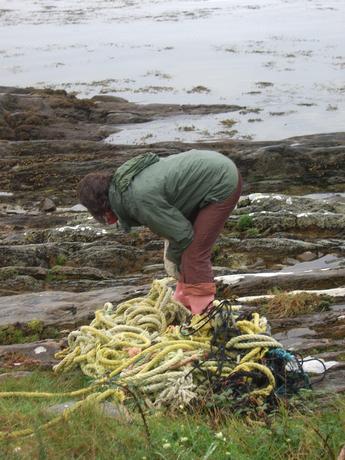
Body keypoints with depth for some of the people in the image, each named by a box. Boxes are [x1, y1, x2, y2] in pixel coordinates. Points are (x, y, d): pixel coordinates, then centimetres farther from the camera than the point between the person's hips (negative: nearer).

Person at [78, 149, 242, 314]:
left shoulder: (140, 198, -26)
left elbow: (182, 234, -17)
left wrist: (172, 258, 2)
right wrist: (170, 254, 4)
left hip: (223, 185, -9)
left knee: (194, 254, -9)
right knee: (187, 251, 15)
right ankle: (184, 302, 27)